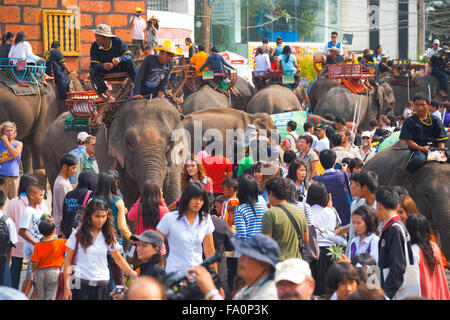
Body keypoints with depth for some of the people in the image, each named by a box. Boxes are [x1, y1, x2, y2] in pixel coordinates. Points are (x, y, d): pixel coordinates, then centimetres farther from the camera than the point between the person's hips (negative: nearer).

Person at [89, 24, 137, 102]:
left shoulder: (117, 41, -13)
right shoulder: (94, 46, -12)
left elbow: (129, 55, -18)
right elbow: (93, 64, -18)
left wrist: (119, 59, -41)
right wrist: (103, 66, -42)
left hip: (119, 68, -1)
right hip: (105, 72, 1)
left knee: (131, 62, -27)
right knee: (93, 71, -29)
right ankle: (109, 97, -38)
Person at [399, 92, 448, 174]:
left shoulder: (435, 120, 14)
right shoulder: (409, 121, 7)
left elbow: (441, 140, 11)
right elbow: (407, 141, 2)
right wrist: (421, 148, -12)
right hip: (418, 149, -3)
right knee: (419, 159, -38)